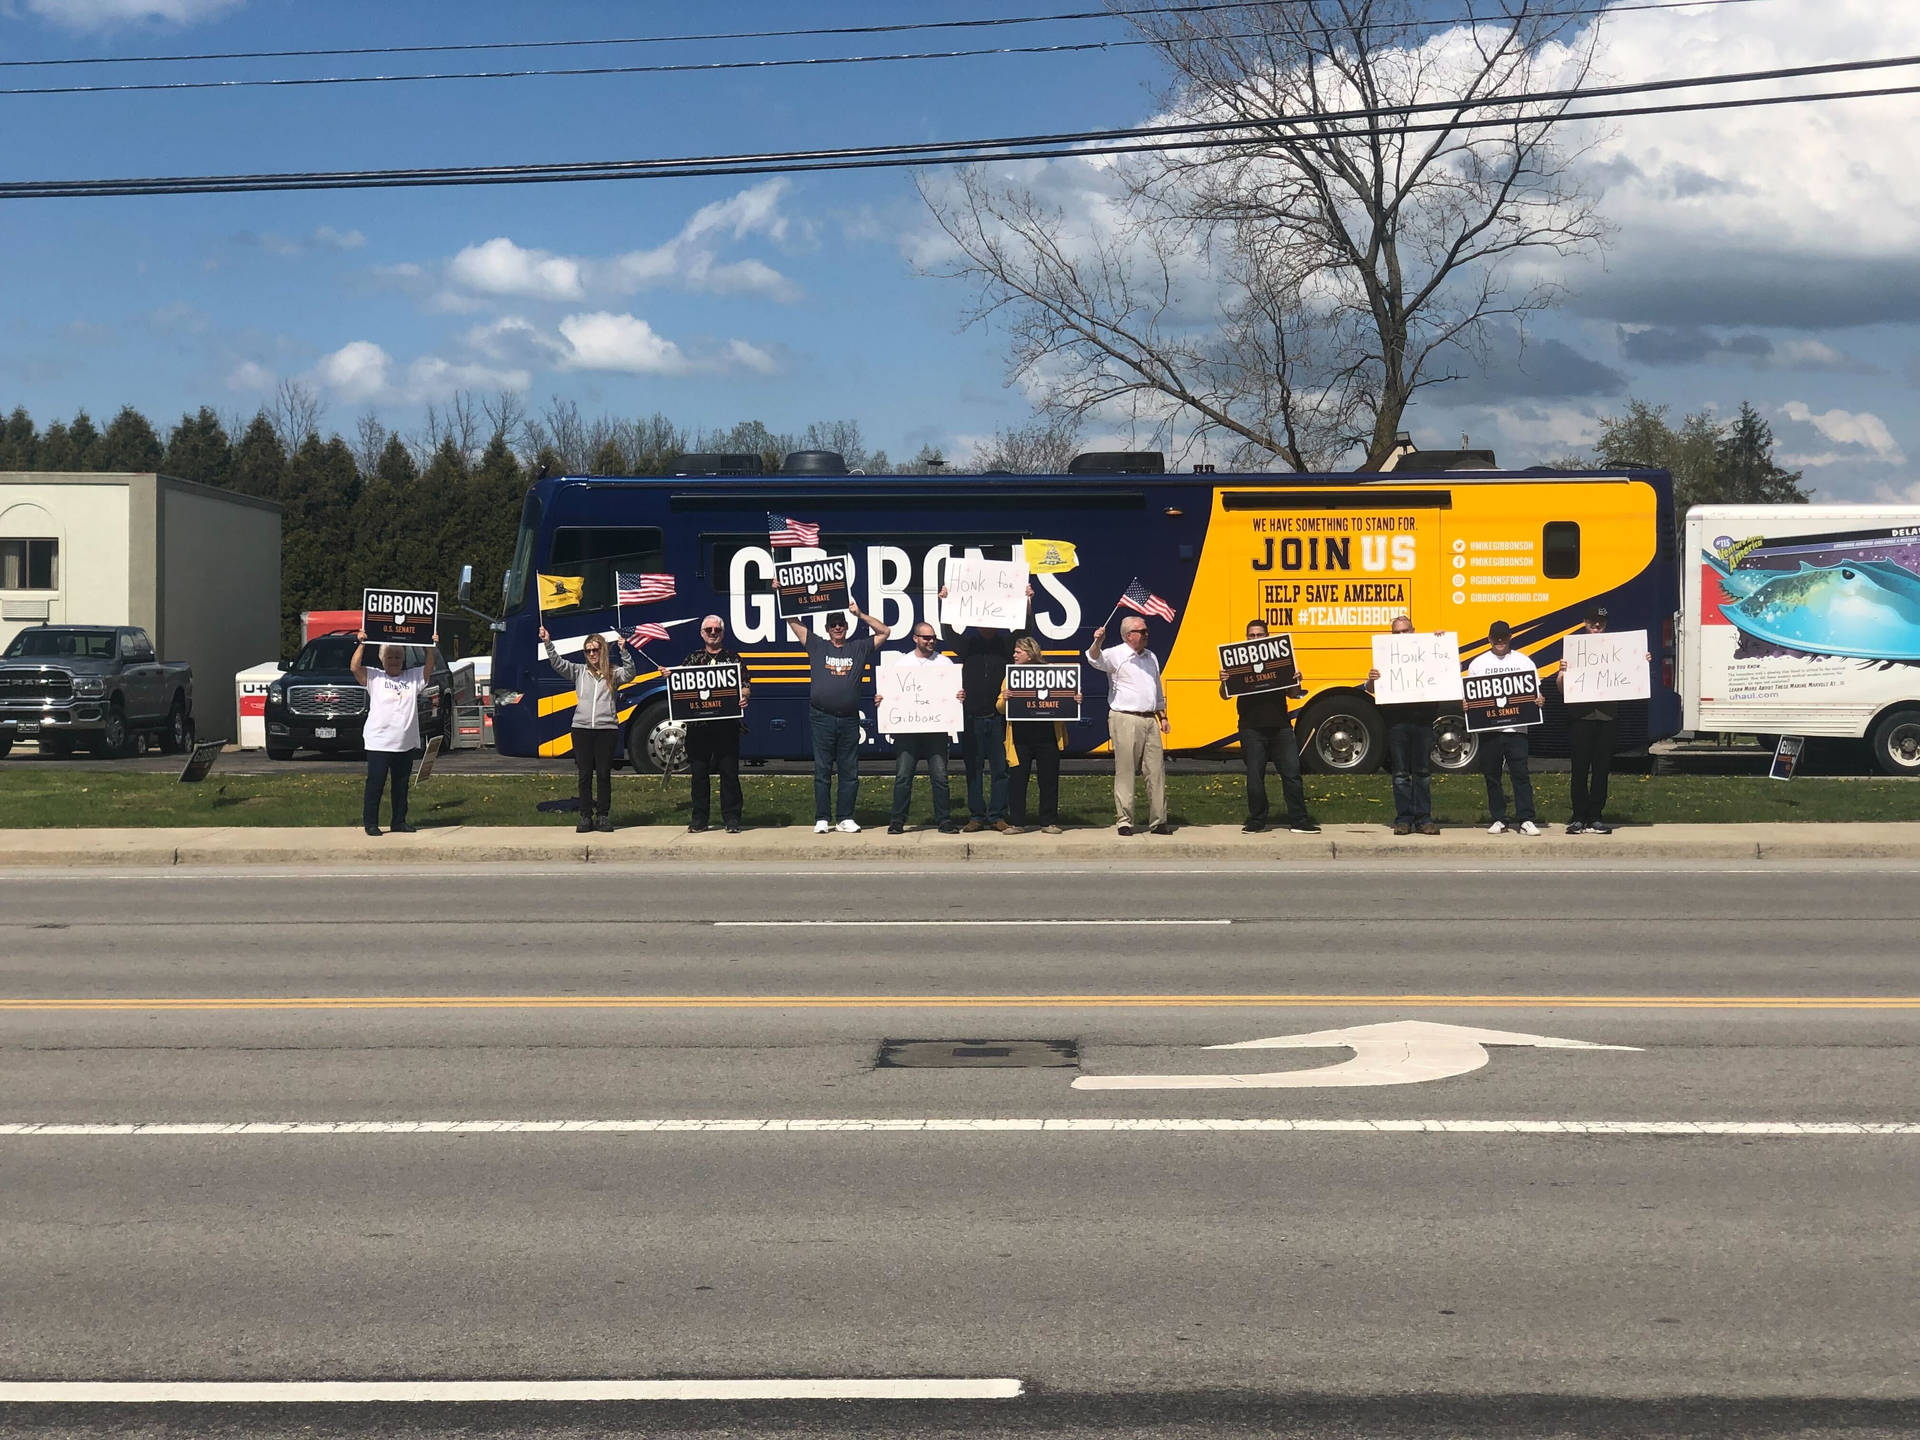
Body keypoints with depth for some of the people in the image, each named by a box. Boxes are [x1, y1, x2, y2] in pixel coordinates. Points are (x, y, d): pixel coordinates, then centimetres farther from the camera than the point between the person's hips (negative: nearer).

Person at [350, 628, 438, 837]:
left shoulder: (413, 677, 13)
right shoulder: (374, 677, 2)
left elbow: (427, 667, 5)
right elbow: (354, 667, -8)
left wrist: (433, 646, -5)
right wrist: (362, 644, -13)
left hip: (406, 744, 4)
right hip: (378, 743, -4)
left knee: (401, 785, 11)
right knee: (375, 785, -2)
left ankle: (399, 821, 20)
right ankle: (370, 823, 4)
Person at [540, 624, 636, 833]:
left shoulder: (613, 673, 6)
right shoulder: (579, 672, 11)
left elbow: (629, 673, -11)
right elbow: (558, 663, 3)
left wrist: (623, 651, -24)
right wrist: (548, 643, -10)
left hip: (607, 728, -2)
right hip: (582, 728, 2)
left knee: (604, 774, 1)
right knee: (585, 775, 3)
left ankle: (604, 816, 7)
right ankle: (585, 818, 6)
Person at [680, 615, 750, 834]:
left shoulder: (733, 659, 10)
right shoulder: (692, 659, 14)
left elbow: (745, 684, 1)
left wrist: (743, 696, -20)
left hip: (727, 724, -2)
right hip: (698, 724, 2)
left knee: (729, 772, -1)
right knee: (699, 772, 5)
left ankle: (731, 818, 4)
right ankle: (699, 818, 12)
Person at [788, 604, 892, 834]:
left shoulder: (859, 648, 12)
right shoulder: (817, 646, 10)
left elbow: (884, 632, 13)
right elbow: (793, 622, 10)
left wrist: (860, 614, 6)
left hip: (849, 719, 1)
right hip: (822, 718, -1)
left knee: (849, 772, 3)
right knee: (822, 771, 1)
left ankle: (846, 817, 9)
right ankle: (821, 819, 5)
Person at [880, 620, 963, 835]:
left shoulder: (944, 662, 10)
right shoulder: (901, 663, 11)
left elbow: (956, 691, 7)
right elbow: (888, 691, 16)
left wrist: (962, 697, -16)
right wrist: (879, 699, -6)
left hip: (936, 728, 0)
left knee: (940, 776, -1)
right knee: (903, 776, -2)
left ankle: (944, 819, 6)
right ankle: (898, 821, 3)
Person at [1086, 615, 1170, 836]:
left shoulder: (1151, 657, 18)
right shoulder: (1116, 655, -3)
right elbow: (1095, 659, -23)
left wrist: (1162, 717, 20)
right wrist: (1097, 643, -44)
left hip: (1150, 719, 6)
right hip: (1125, 719, -6)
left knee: (1157, 771, 4)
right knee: (1125, 771, -4)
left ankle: (1159, 821, 10)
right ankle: (1125, 820, 1)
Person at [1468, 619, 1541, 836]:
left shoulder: (1523, 661, 10)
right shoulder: (1478, 663, 11)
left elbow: (1534, 691, 10)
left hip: (1516, 727, -1)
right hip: (1488, 727, 1)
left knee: (1520, 773, -8)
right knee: (1491, 775, 4)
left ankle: (1526, 820, -8)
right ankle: (1498, 820, 11)